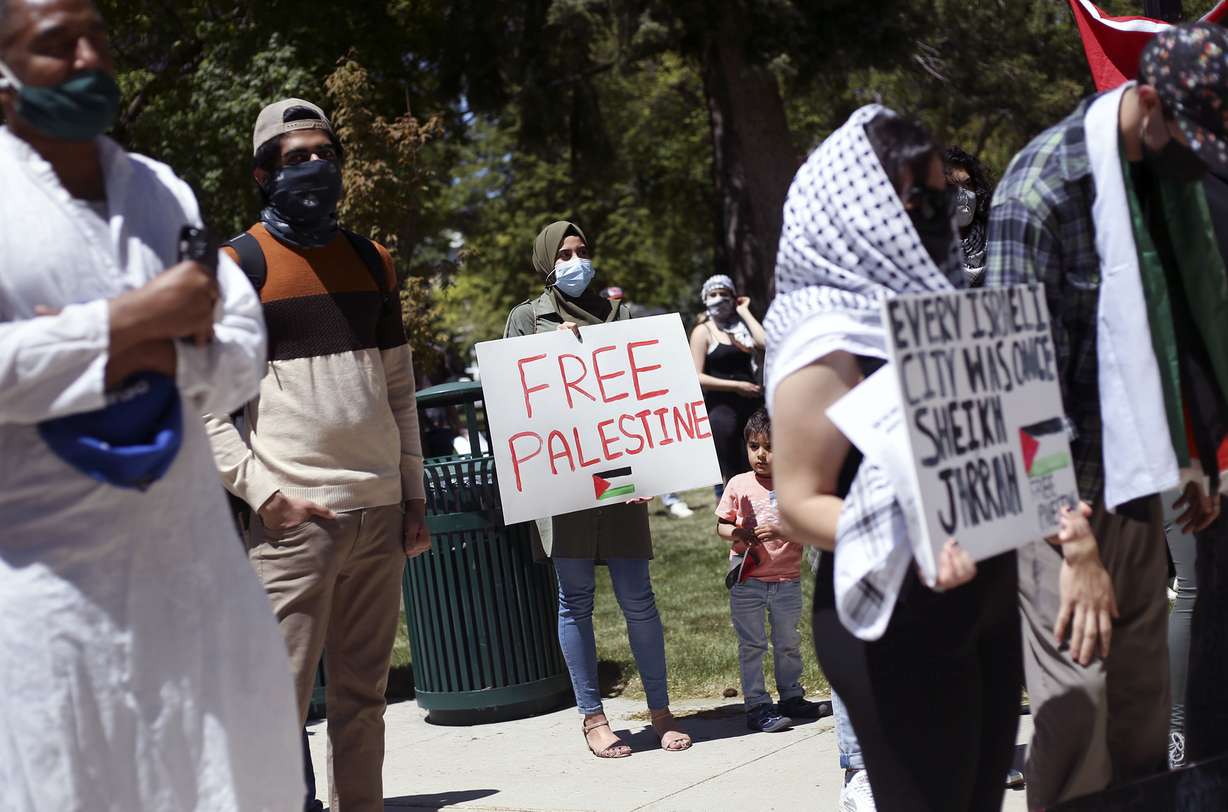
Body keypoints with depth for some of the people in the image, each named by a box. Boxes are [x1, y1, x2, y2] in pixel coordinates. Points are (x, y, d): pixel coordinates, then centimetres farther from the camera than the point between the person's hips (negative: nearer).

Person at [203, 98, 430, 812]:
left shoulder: (372, 261, 16)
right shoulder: (239, 264, -1)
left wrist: (414, 496, 14)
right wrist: (261, 493, -12)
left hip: (381, 512, 5)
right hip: (296, 516, -5)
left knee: (363, 693, 9)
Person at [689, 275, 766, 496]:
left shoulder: (740, 325, 12)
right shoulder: (703, 331, 0)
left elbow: (765, 342, -9)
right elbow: (697, 377, -8)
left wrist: (744, 312, -2)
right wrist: (737, 386, -12)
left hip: (751, 403, 4)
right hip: (720, 406, -4)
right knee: (729, 472, -2)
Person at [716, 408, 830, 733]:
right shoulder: (739, 484, -2)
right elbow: (722, 524, 3)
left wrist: (780, 531, -24)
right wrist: (735, 534, -18)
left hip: (787, 581, 1)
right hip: (747, 581, -1)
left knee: (789, 643, 16)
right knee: (752, 645, 3)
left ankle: (791, 697, 31)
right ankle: (757, 706, 8)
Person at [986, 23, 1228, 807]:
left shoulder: (1164, 169, 5)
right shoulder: (1044, 188, -18)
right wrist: (1076, 547, -19)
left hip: (1140, 477, 7)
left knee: (1145, 705, 11)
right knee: (1078, 706, -3)